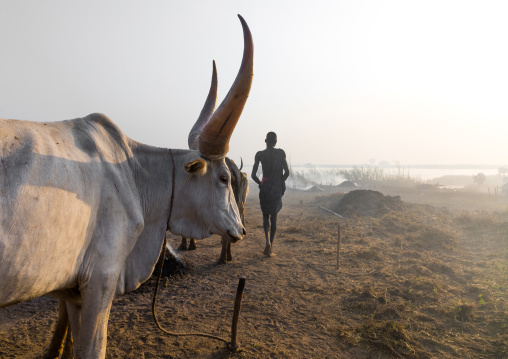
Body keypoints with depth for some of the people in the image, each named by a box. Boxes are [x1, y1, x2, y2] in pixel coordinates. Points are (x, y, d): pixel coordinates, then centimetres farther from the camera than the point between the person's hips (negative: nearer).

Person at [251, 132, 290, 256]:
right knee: (274, 215, 15)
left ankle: (267, 241, -11)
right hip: (278, 189, 0)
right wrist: (280, 183, 9)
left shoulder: (259, 154, -3)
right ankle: (271, 243, 18)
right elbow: (287, 172, -7)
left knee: (266, 216, 12)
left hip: (265, 187, 0)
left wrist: (260, 184, 11)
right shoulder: (281, 152, -2)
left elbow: (253, 175, -6)